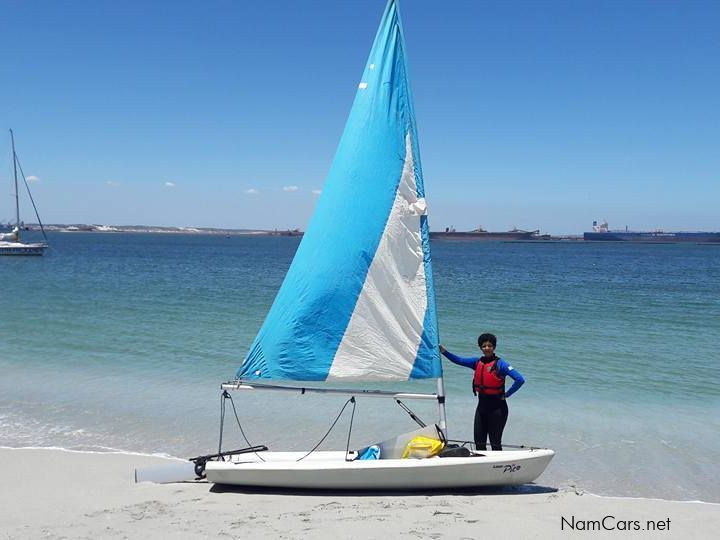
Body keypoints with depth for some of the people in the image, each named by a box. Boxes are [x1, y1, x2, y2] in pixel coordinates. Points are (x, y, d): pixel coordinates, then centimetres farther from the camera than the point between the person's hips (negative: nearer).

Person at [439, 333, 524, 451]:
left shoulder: (500, 364, -11)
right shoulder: (477, 362, 6)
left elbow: (520, 379, -19)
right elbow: (459, 360, 6)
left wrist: (506, 395, -13)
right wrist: (444, 352, -7)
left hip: (497, 407, -6)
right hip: (481, 406, 6)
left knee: (495, 443, 2)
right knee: (479, 442, 10)